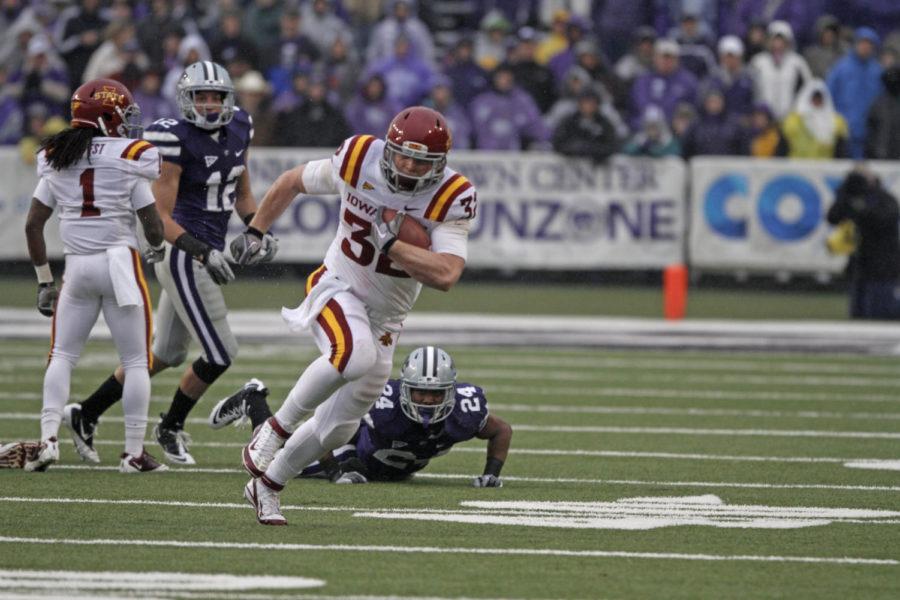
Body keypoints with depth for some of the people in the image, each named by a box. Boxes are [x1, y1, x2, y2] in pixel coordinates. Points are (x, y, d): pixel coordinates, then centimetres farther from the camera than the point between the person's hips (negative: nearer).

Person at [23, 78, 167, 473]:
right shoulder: (128, 159, -7)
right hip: (120, 263, -3)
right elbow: (152, 223, -5)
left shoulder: (57, 161, 5)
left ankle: (48, 437, -2)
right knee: (136, 362, 5)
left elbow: (33, 225, 5)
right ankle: (134, 452, 3)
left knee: (62, 356, 14)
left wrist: (44, 281, 14)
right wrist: (156, 248, 19)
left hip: (77, 267, 3)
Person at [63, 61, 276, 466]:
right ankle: (171, 428, 19)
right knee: (219, 354, -4)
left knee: (166, 354, 16)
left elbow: (242, 194, 22)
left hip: (207, 252, 9)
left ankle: (86, 415, 26)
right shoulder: (177, 140, -17)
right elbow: (160, 217, -18)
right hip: (183, 254, -9)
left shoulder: (237, 131, 6)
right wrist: (202, 253, -28)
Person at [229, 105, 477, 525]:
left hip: (384, 318, 3)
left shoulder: (450, 199, -18)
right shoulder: (359, 160, -15)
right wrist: (255, 232, 7)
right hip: (337, 288, -3)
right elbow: (293, 181, 4)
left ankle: (266, 486, 31)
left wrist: (388, 242, -33)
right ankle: (277, 428, -18)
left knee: (337, 428, 8)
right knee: (354, 353, -37)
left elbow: (446, 275, -30)